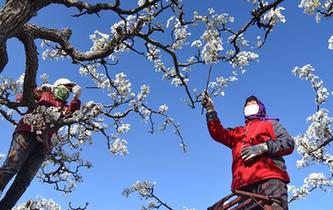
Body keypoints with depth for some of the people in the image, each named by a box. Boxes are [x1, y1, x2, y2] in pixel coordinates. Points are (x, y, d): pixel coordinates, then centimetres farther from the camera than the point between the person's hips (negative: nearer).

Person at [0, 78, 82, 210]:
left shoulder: (64, 108, 29)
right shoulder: (44, 94, 22)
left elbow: (72, 113, 6)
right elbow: (20, 98, 14)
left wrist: (76, 98, -5)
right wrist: (39, 90, 2)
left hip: (42, 144, 4)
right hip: (28, 133, -4)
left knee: (23, 181, -5)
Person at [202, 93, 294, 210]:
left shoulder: (270, 124, 24)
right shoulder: (238, 132, 35)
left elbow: (288, 142, 9)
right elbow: (218, 133, 20)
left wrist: (263, 148, -7)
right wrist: (210, 110, 11)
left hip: (270, 179, -3)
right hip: (244, 186, 4)